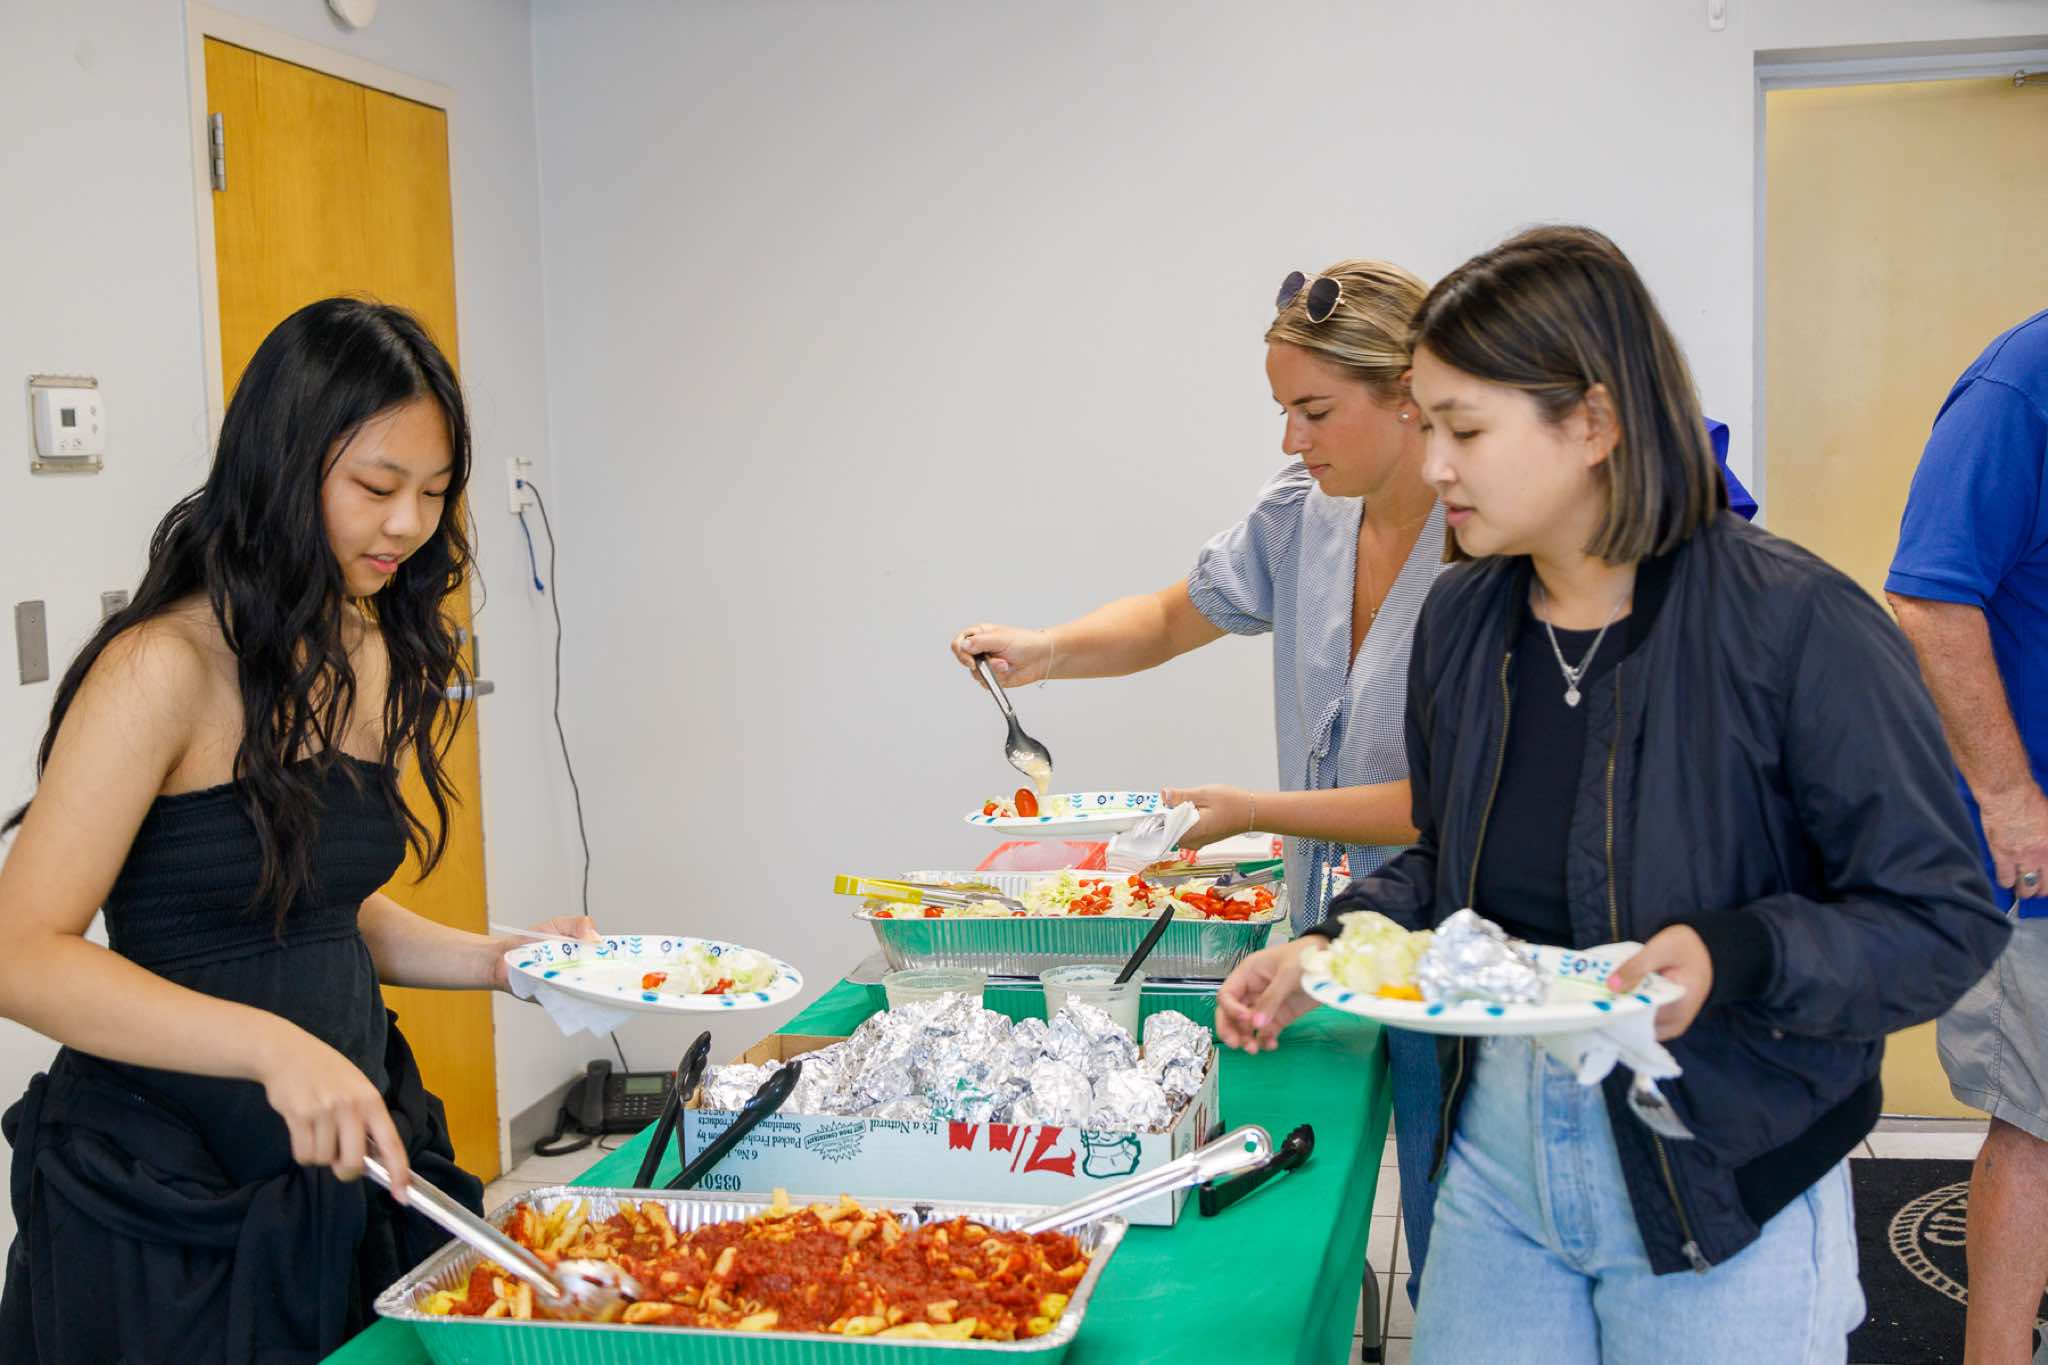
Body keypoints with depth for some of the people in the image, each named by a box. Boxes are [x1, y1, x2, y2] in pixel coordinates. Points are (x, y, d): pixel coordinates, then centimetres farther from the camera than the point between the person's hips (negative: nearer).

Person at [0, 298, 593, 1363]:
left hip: (347, 1150, 7)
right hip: (168, 1190, -7)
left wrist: (496, 961, 1)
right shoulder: (165, 667, -17)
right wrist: (270, 1044, -34)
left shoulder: (374, 658, 7)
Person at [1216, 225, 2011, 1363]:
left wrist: (1737, 959, -30)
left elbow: (1943, 916, -14)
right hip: (1495, 1160, 5)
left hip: (1725, 1196, -5)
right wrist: (1331, 949, -2)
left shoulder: (1797, 626, -18)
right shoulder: (1461, 618, 1)